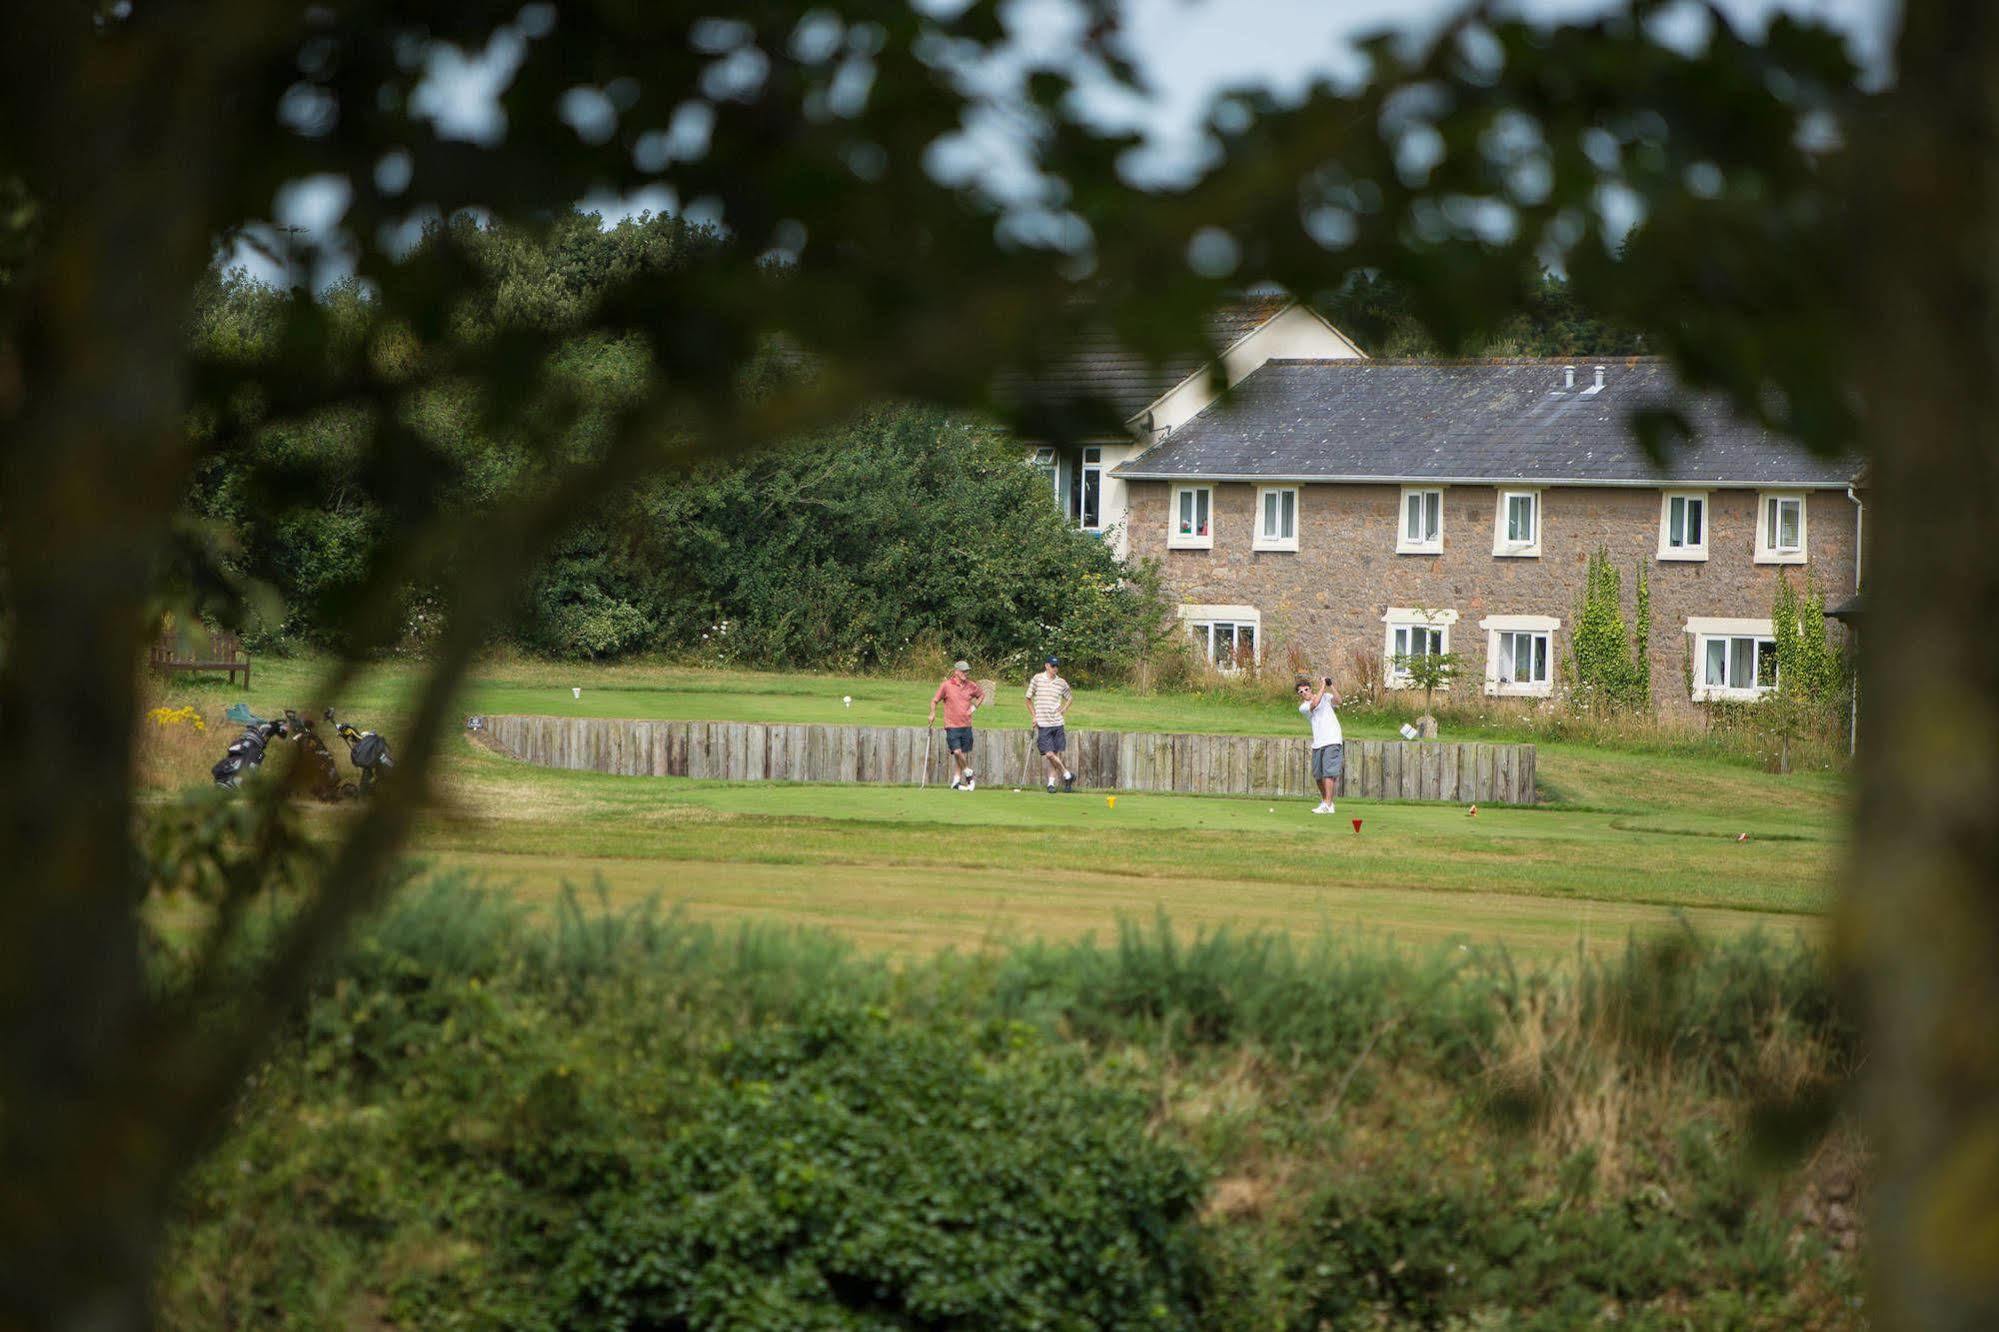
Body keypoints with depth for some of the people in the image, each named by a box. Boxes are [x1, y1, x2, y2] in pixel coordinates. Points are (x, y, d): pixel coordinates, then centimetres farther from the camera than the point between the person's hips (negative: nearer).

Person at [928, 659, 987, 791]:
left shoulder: (971, 686, 5)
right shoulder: (946, 685, -6)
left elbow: (982, 695, 23)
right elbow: (934, 701, 3)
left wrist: (974, 707, 10)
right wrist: (933, 714, -9)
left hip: (966, 725, 4)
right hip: (952, 725, -4)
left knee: (964, 754, 5)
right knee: (957, 752, -16)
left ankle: (956, 781, 14)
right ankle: (968, 773, 7)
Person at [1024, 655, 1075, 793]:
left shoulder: (1061, 682, 7)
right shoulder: (1037, 679, 0)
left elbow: (1069, 698, 24)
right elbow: (1028, 699, 9)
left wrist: (1063, 710, 8)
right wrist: (1034, 716, 2)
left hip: (1058, 723, 3)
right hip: (1043, 724, -2)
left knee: (1056, 754, 1)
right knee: (1049, 754, -11)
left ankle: (1051, 783, 11)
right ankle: (1067, 775, 6)